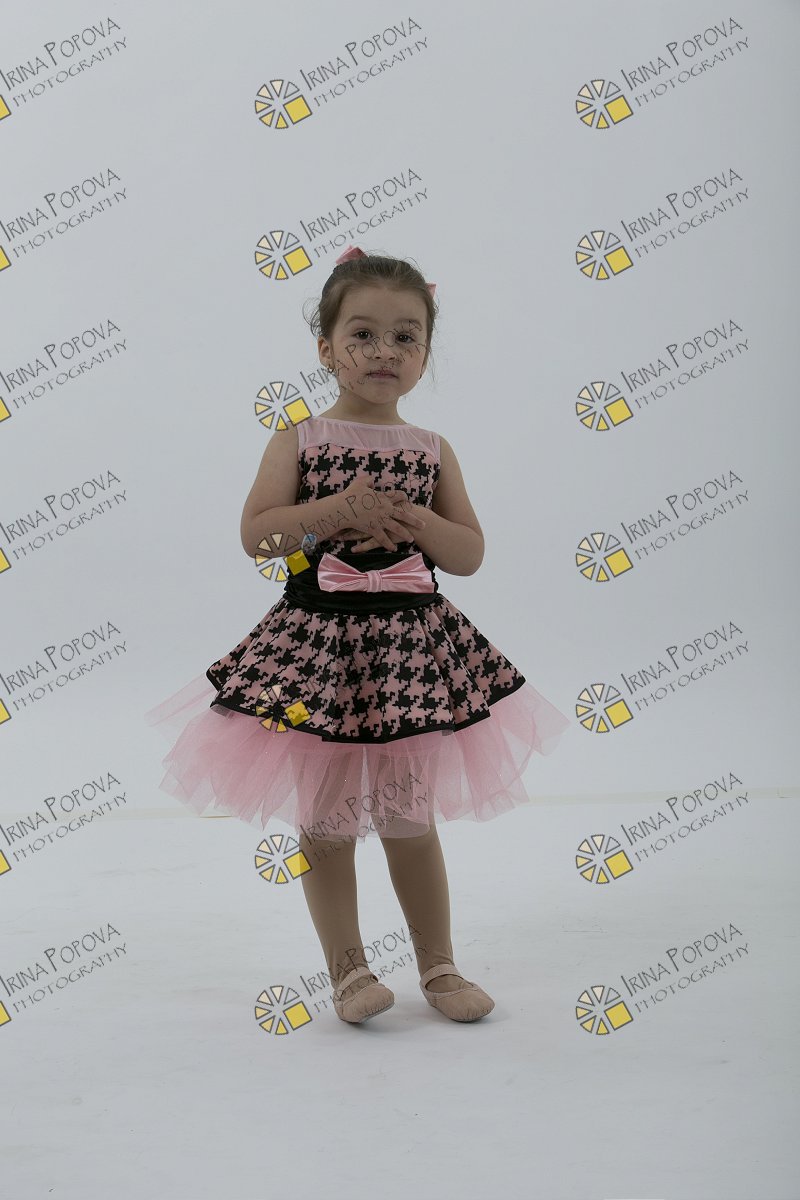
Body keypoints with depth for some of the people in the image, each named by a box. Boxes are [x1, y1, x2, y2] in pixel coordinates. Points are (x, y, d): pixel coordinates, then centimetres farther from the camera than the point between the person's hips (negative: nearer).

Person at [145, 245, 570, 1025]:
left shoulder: (432, 452, 6)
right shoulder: (298, 441, 0)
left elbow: (470, 553, 4)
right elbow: (256, 534, -9)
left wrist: (411, 521, -13)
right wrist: (340, 508, -18)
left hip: (409, 645, 1)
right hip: (318, 644, -1)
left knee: (410, 816, 11)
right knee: (325, 819, 6)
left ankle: (438, 966, 25)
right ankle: (348, 969, 22)